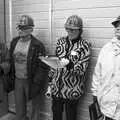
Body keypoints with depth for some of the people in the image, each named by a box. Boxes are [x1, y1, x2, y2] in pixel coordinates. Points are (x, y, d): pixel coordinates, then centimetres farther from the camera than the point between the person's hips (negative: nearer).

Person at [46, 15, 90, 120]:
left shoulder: (84, 45, -8)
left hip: (72, 91, -4)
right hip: (56, 88, 4)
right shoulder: (61, 42, 6)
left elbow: (82, 69, -12)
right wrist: (50, 84, 10)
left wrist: (69, 64, -31)